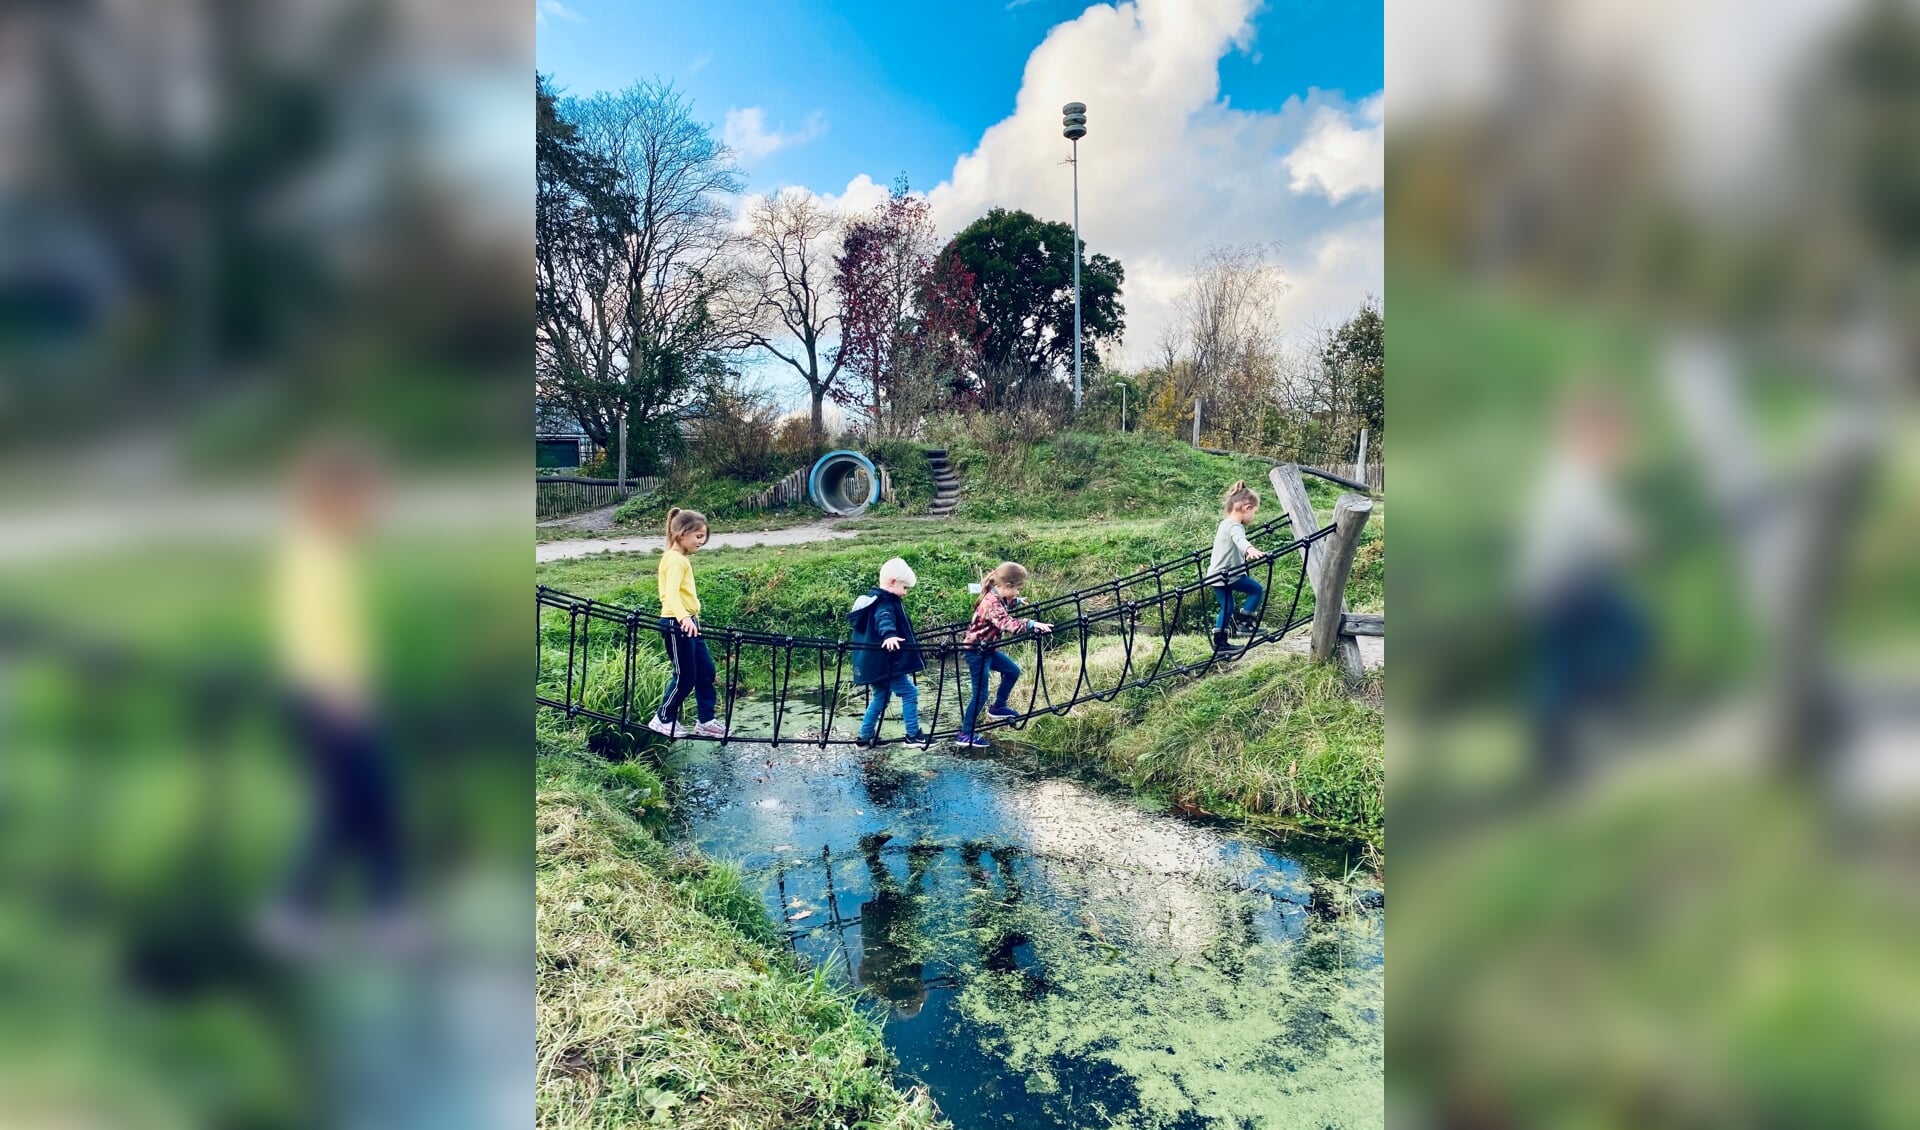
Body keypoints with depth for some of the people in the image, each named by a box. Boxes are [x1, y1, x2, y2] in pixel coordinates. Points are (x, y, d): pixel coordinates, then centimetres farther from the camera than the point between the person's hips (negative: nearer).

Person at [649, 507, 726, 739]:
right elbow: (671, 593, -30)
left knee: (706, 671, 11)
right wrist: (684, 618, -44)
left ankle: (706, 722, 19)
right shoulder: (675, 559, -16)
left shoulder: (680, 558, 14)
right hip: (677, 624, -10)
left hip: (687, 622, 10)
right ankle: (663, 719, 13)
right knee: (685, 677, -2)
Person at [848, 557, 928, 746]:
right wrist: (889, 635, -61)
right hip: (885, 663, -10)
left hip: (875, 663, 10)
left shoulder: (875, 599, 14)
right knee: (909, 692, -4)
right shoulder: (885, 603, -18)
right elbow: (884, 619, -40)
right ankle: (913, 734, -1)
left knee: (880, 697, 18)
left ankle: (866, 736, 21)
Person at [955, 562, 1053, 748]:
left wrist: (1016, 600, 31)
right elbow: (1008, 624, -42)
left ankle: (998, 707, 34)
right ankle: (966, 734, -1)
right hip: (976, 651, -10)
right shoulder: (992, 602, -29)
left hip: (988, 648, 10)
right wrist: (1033, 624, -45)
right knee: (981, 692, -7)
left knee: (1012, 671, 19)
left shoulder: (997, 596, 0)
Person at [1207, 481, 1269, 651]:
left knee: (1227, 607, 15)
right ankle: (1243, 622, 0)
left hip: (1216, 575, 10)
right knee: (1257, 590, -1)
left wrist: (1245, 554, 55)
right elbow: (1240, 540, -41)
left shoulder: (1226, 523, 16)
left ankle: (1219, 642, 16)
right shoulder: (1235, 526, -17)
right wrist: (1251, 550, -61)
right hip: (1226, 574, -10)